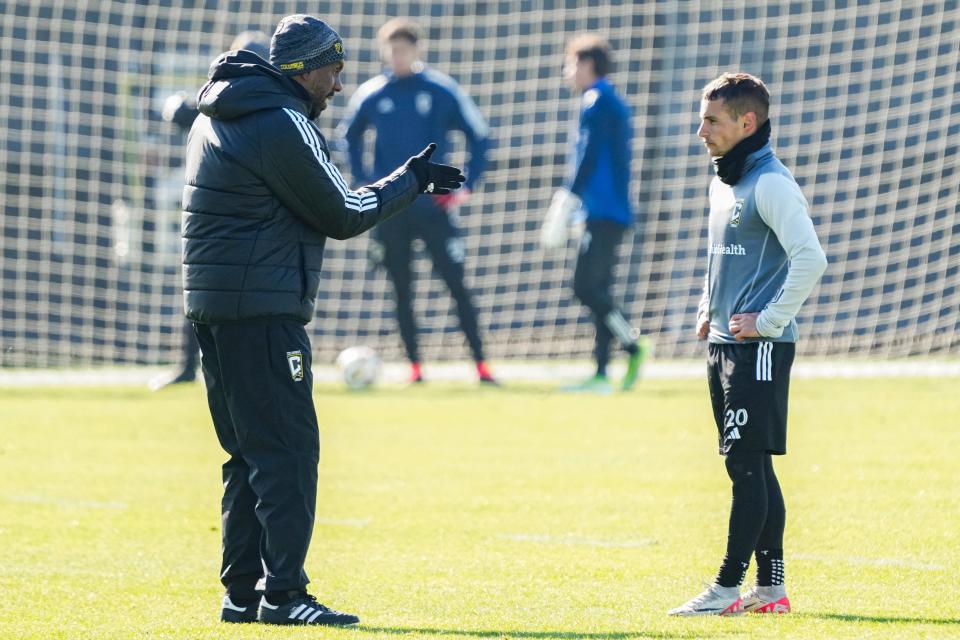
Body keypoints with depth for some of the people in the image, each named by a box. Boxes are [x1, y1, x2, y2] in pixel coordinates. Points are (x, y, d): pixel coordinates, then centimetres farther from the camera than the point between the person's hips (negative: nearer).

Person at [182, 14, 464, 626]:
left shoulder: (217, 116, 16)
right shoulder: (282, 126, -14)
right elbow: (345, 214, -8)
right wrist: (414, 179, 3)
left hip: (215, 305, 10)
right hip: (262, 310, -10)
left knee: (251, 453, 13)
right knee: (288, 450, -8)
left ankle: (243, 592, 14)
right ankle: (282, 594, -11)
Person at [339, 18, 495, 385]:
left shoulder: (442, 91, -4)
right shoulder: (370, 95, 2)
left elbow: (477, 135, 4)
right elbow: (349, 137, 18)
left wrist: (468, 185, -2)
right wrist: (364, 182, 8)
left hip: (433, 206, -2)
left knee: (456, 285, -4)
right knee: (402, 290, 5)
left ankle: (480, 364, -3)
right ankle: (414, 366, 11)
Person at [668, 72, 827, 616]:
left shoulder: (771, 183, -14)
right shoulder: (723, 184, 15)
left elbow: (811, 258, -23)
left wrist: (769, 320, -18)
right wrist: (708, 309, 17)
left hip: (760, 347, -10)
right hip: (725, 343, 10)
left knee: (748, 464, -9)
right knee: (754, 469, 10)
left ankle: (728, 588, -9)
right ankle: (771, 588, 14)